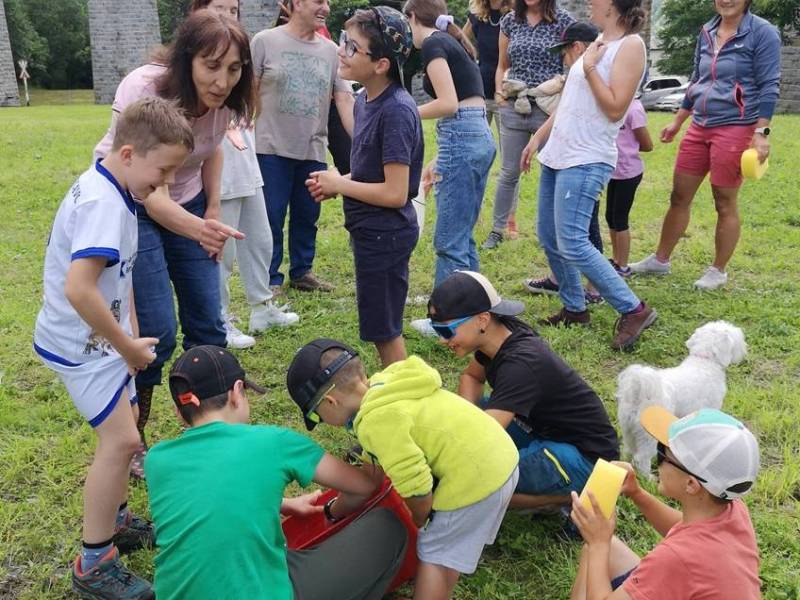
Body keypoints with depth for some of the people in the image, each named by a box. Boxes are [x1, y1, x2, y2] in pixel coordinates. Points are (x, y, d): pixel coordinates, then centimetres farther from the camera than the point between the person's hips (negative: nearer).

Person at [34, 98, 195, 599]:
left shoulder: (108, 190, 5)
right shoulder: (102, 204, -26)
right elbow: (78, 290, -35)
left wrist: (131, 335, 12)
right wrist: (129, 347, -22)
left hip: (99, 337, 10)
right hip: (83, 344, -10)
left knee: (123, 426, 20)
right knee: (121, 439, -8)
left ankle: (115, 520, 39)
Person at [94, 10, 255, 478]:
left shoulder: (226, 98, -14)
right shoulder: (144, 92, -31)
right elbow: (150, 194, -35)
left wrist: (214, 212, 3)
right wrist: (199, 229, -53)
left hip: (190, 204, 5)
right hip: (131, 208, -5)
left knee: (207, 323, 2)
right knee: (156, 333, -10)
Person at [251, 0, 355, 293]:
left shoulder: (330, 51, 7)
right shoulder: (265, 41, -2)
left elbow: (344, 99, 6)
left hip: (314, 151, 4)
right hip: (272, 149, -3)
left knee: (307, 217, 12)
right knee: (271, 218, 2)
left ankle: (302, 272, 27)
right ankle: (270, 279, 15)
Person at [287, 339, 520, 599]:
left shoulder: (377, 421, -22)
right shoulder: (382, 385, 6)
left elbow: (417, 490, -21)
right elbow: (370, 470, 18)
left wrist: (420, 521, 2)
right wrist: (334, 510, 27)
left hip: (475, 478, -9)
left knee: (434, 555, 6)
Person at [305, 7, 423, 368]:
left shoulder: (397, 111, -22)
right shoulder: (365, 100, 5)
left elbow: (395, 192, -24)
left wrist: (339, 185, -13)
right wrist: (334, 183, -2)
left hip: (385, 234, -9)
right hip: (371, 230, 9)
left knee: (383, 328, 7)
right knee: (382, 326, 21)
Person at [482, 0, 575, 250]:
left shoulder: (563, 21, -2)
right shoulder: (510, 21, 9)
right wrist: (499, 91, 2)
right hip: (513, 108, 3)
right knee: (509, 172, 9)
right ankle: (497, 229, 20)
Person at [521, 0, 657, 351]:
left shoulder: (630, 45, -9)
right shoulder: (599, 43, 17)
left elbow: (615, 108, -16)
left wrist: (589, 68, -13)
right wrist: (538, 137, 19)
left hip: (586, 161, -9)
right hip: (558, 154, 9)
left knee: (572, 244, -15)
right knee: (549, 239, 11)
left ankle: (633, 311, -5)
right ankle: (574, 309, 24)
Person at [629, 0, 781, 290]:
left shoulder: (762, 32, -7)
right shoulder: (707, 32, 11)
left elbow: (769, 86, -10)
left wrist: (761, 132, -18)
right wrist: (677, 121, 22)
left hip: (735, 129, -6)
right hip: (700, 127, 6)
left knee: (725, 204, 3)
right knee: (679, 197, 11)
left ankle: (718, 271, 18)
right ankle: (660, 260, 25)